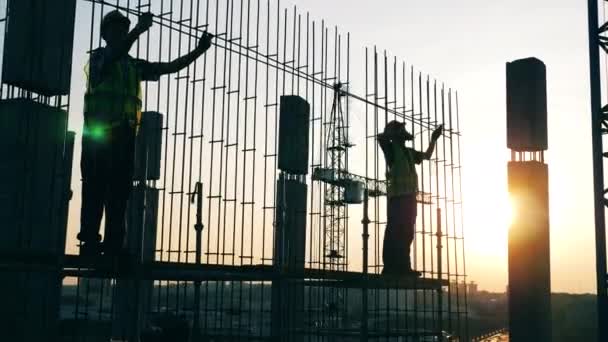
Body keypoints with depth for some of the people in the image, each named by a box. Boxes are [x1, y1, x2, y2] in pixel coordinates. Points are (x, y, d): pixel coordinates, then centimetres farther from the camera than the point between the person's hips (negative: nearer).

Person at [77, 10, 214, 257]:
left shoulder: (134, 66, 21)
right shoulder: (98, 58, 6)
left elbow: (171, 67, 19)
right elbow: (114, 54, -17)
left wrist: (198, 51, 9)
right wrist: (138, 30, -30)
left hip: (124, 137, 5)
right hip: (98, 135, -5)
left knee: (119, 194, -1)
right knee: (95, 192, -9)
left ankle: (113, 247, -1)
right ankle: (90, 244, -9)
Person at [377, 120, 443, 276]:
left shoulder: (409, 152, 22)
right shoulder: (392, 148, 0)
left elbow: (427, 156, 36)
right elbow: (380, 136, -19)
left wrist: (433, 139, 29)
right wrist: (396, 132, -6)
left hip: (409, 196, 8)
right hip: (397, 196, -8)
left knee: (406, 233, 8)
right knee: (395, 232, -11)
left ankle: (402, 267, 12)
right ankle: (391, 267, -13)